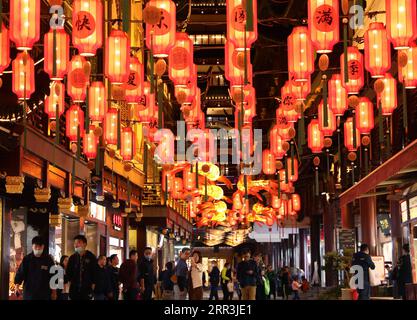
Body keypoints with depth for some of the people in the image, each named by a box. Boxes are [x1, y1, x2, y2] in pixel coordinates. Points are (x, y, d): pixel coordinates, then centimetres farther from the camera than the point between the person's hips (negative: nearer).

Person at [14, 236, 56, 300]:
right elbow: (20, 273, -1)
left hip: (44, 294, 0)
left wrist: (54, 292, 6)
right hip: (29, 292, 0)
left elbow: (53, 275, 6)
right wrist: (17, 286, -17)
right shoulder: (26, 259, 2)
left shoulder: (48, 259, 2)